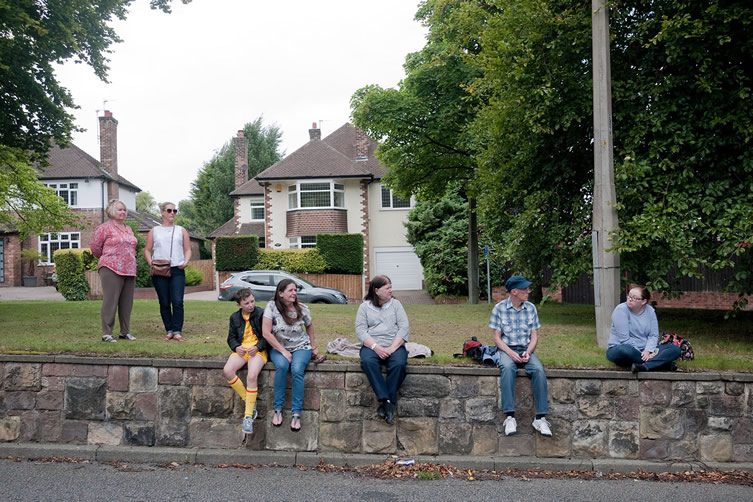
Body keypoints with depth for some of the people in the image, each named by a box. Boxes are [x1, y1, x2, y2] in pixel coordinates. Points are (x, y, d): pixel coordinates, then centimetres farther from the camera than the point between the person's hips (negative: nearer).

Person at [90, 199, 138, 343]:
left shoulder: (128, 229, 19)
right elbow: (95, 247, -1)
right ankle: (106, 333, -3)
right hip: (111, 270, -7)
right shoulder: (105, 228, -3)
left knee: (127, 303, 9)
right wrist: (107, 260, 10)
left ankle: (125, 332, 17)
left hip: (129, 270, 7)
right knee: (110, 302, -7)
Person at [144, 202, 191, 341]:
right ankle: (169, 331, 11)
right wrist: (150, 263, -7)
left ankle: (177, 331, -8)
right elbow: (147, 250, 11)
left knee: (177, 302, -11)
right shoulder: (154, 231, 13)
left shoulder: (181, 231, 15)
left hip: (177, 271, 0)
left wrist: (186, 261, -6)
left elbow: (188, 249, 13)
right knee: (164, 303, 3)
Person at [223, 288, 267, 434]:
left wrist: (257, 347, -16)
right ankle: (249, 402, -7)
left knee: (252, 376, -31)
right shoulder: (234, 317, 13)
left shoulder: (262, 314, -1)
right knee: (227, 370, -25)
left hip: (258, 350, -4)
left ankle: (248, 416, -20)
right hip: (241, 350, 4)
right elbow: (231, 338, 17)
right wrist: (236, 347, -5)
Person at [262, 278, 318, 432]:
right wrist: (283, 351, -18)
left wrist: (313, 345, 18)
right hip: (278, 347, -1)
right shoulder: (272, 306, -12)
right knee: (282, 365, -34)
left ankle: (296, 413, -23)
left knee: (297, 369, -30)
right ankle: (278, 409, -20)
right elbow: (266, 333, -16)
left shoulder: (302, 309, -5)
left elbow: (309, 326, 16)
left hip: (301, 347, 1)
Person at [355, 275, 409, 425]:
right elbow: (360, 330, -1)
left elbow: (403, 327, 2)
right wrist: (376, 347, -16)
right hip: (371, 345, 0)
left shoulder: (395, 304, 12)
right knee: (367, 361, -35)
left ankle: (387, 403, -23)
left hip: (394, 345, 1)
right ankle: (386, 401, -33)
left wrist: (392, 348, -13)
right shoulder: (365, 306, 10)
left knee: (399, 363, -33)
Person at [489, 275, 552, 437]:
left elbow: (534, 336, 6)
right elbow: (497, 338, -1)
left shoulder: (531, 308, 6)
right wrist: (510, 353, -18)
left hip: (526, 350, 2)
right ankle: (510, 417, -38)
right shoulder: (499, 308, -2)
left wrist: (528, 352, -13)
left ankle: (540, 418, -26)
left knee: (539, 370, -29)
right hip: (506, 349, -2)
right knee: (507, 368, -36)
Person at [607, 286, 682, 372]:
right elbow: (624, 339, -19)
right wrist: (642, 353, -22)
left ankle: (644, 366, -32)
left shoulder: (650, 310, 3)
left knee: (675, 349, -12)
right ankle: (662, 362, -26)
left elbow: (653, 335, 0)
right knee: (625, 350, -41)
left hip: (644, 350, 5)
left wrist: (648, 350, -19)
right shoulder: (621, 310, -13)